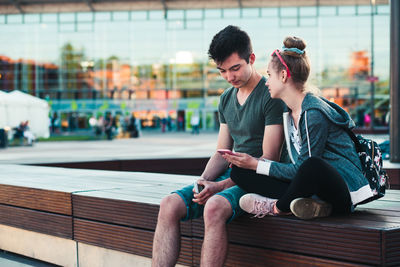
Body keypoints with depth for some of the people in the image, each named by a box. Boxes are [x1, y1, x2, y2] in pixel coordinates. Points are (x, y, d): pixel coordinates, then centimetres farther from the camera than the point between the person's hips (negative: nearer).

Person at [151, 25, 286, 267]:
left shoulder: (271, 96, -8)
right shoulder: (227, 99, 16)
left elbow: (269, 159, -13)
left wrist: (220, 186, -19)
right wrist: (204, 180, -2)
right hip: (230, 175, 7)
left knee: (214, 207, -36)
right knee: (170, 205, -14)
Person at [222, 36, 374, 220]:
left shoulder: (314, 113, -16)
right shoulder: (288, 113, 11)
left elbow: (303, 169, -16)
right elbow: (297, 167, 12)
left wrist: (256, 165, -10)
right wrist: (249, 162, 6)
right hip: (310, 186, 8)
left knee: (313, 166, -43)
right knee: (239, 172, -3)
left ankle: (277, 207, -14)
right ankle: (309, 204, -19)